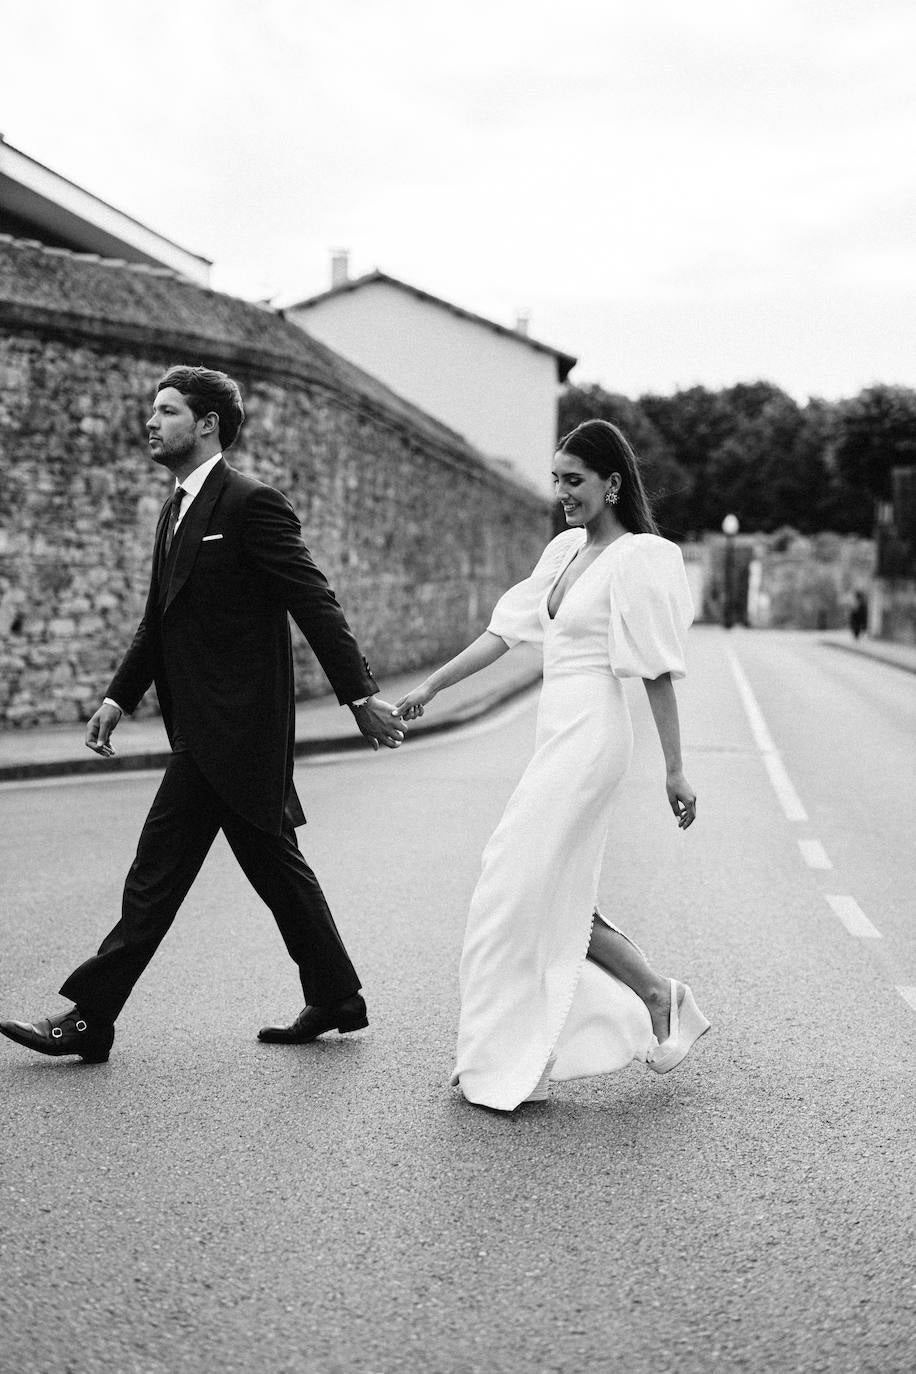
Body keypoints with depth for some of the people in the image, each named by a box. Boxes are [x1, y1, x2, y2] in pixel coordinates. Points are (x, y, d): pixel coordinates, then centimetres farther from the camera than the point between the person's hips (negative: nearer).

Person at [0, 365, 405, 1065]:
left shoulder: (252, 503, -12)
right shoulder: (178, 508, 16)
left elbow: (315, 602, -15)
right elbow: (160, 618, 21)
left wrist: (361, 694, -16)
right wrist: (119, 696, 14)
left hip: (231, 723, -9)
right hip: (209, 722, 9)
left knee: (160, 865, -7)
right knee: (274, 862, 14)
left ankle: (91, 1017, -1)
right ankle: (336, 1000, 24)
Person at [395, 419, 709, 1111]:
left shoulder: (638, 560, -11)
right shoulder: (566, 549, 12)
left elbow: (658, 673, -12)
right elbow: (506, 630, 15)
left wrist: (674, 770, -12)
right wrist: (431, 686, 13)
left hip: (590, 735, -9)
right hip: (561, 736, 9)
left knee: (527, 889, -5)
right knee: (554, 896, 10)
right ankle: (659, 996, 20)